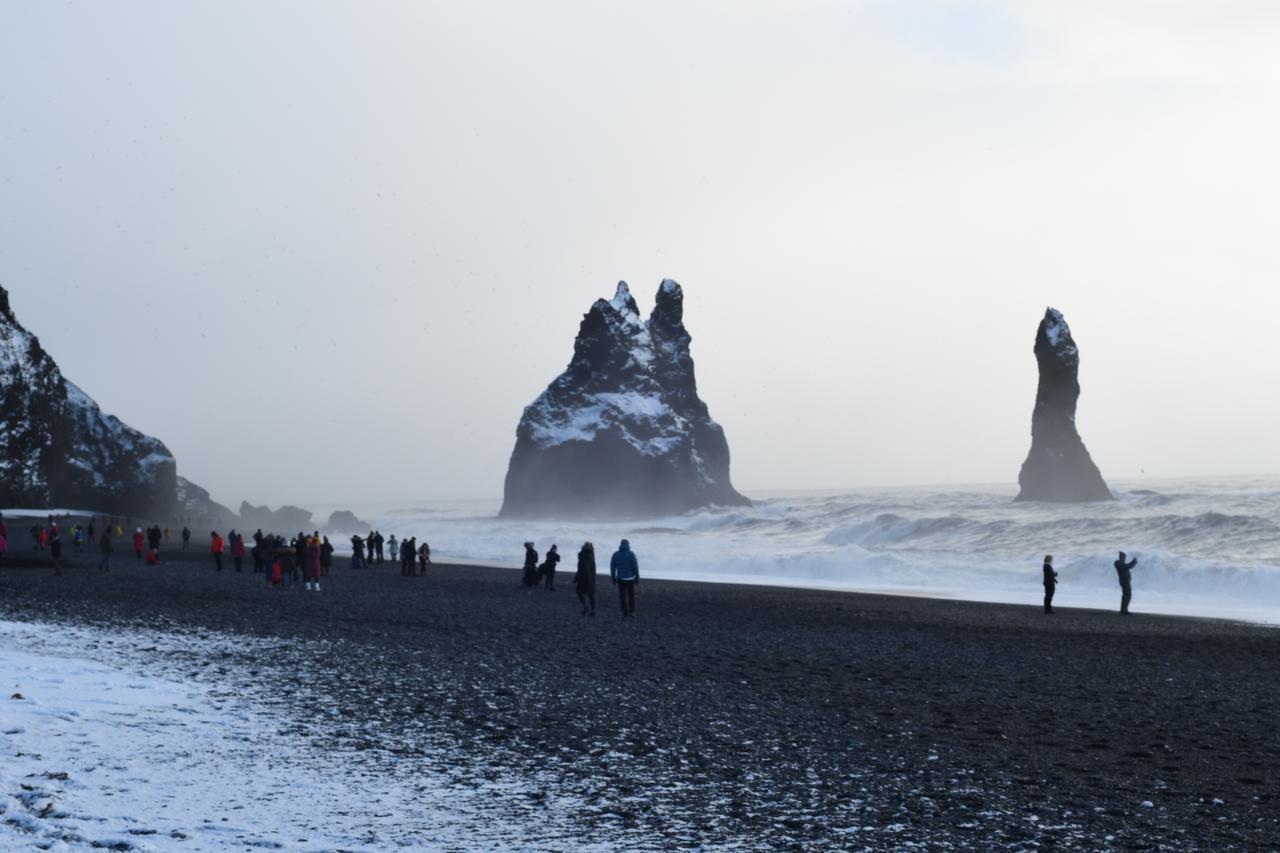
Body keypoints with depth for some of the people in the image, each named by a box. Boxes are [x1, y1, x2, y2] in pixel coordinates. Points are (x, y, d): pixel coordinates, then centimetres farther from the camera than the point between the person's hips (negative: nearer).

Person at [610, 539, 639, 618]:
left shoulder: (615, 554, -3)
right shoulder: (631, 554, -11)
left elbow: (612, 568, 1)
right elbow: (635, 567, -12)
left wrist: (613, 580, 12)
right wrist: (637, 580, -3)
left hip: (621, 579, 1)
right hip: (630, 579, -1)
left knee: (622, 597, 12)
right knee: (631, 595, 19)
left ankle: (625, 614, 13)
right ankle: (632, 612, 20)